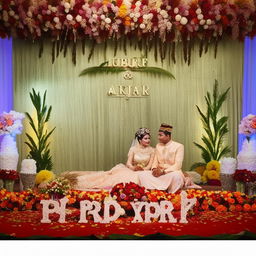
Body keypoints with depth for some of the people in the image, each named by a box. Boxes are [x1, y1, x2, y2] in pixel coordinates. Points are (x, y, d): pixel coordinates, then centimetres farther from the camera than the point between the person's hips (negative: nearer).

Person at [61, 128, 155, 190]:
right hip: (131, 171, 1)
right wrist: (134, 168, -26)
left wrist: (142, 169, -21)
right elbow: (128, 163, -5)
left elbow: (150, 165, -2)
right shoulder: (133, 149, 4)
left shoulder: (151, 150, 5)